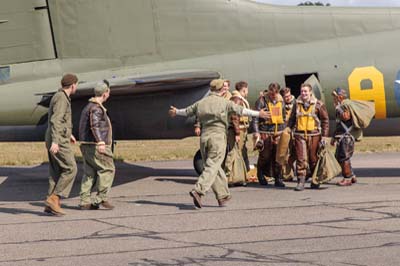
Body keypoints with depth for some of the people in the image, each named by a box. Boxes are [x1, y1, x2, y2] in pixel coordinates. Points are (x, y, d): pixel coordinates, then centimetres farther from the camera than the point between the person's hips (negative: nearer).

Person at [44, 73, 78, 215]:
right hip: (59, 141, -10)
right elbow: (55, 120, -25)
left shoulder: (59, 97, 18)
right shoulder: (61, 98, -14)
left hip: (56, 140, 10)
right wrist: (55, 141, -33)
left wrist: (69, 134, 42)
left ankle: (51, 205, 3)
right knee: (70, 169, -8)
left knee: (57, 172, 7)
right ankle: (54, 199, -11)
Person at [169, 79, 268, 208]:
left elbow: (187, 111, 25)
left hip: (204, 136, 5)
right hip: (218, 136, -5)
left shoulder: (200, 103, 11)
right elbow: (241, 110, -1)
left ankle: (223, 195, 17)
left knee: (214, 167, 13)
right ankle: (198, 191, -25)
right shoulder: (224, 102, -4)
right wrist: (257, 114, 7)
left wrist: (176, 111, 45)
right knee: (212, 167, -8)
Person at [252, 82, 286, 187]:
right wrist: (256, 132, -17)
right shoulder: (262, 101, -5)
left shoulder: (281, 101, 12)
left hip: (278, 132, 4)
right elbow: (255, 117, -8)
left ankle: (278, 179, 9)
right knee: (265, 156, 1)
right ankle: (261, 176, 22)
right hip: (265, 132, -4)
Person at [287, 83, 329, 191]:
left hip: (314, 135, -2)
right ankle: (301, 181, -5)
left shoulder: (318, 104, 1)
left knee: (314, 159, 7)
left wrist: (324, 136, -3)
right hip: (299, 135, 2)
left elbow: (325, 120, 2)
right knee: (301, 159, -6)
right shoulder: (297, 104, 10)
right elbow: (292, 119, 17)